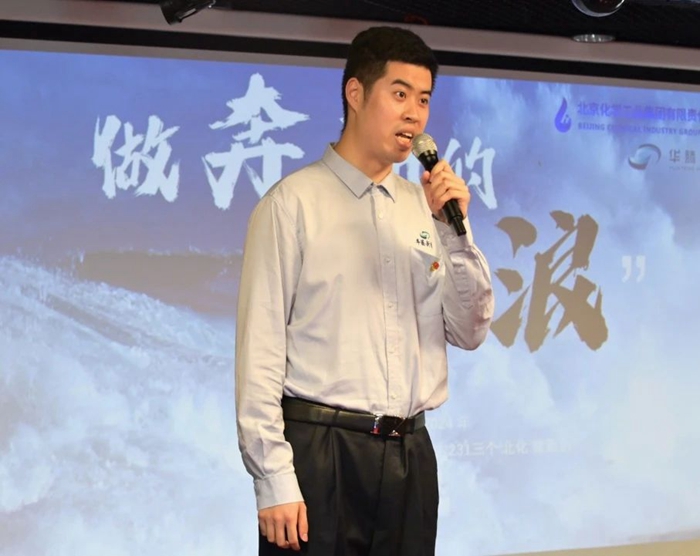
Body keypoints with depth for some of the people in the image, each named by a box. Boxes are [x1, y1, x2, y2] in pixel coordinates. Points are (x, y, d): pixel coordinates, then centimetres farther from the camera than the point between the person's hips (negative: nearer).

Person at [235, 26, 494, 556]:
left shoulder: (426, 206, 11)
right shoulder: (293, 203, -4)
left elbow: (471, 332, 9)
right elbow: (259, 349, -8)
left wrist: (454, 231, -4)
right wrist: (274, 480, -12)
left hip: (410, 454, 5)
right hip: (318, 451, -5)